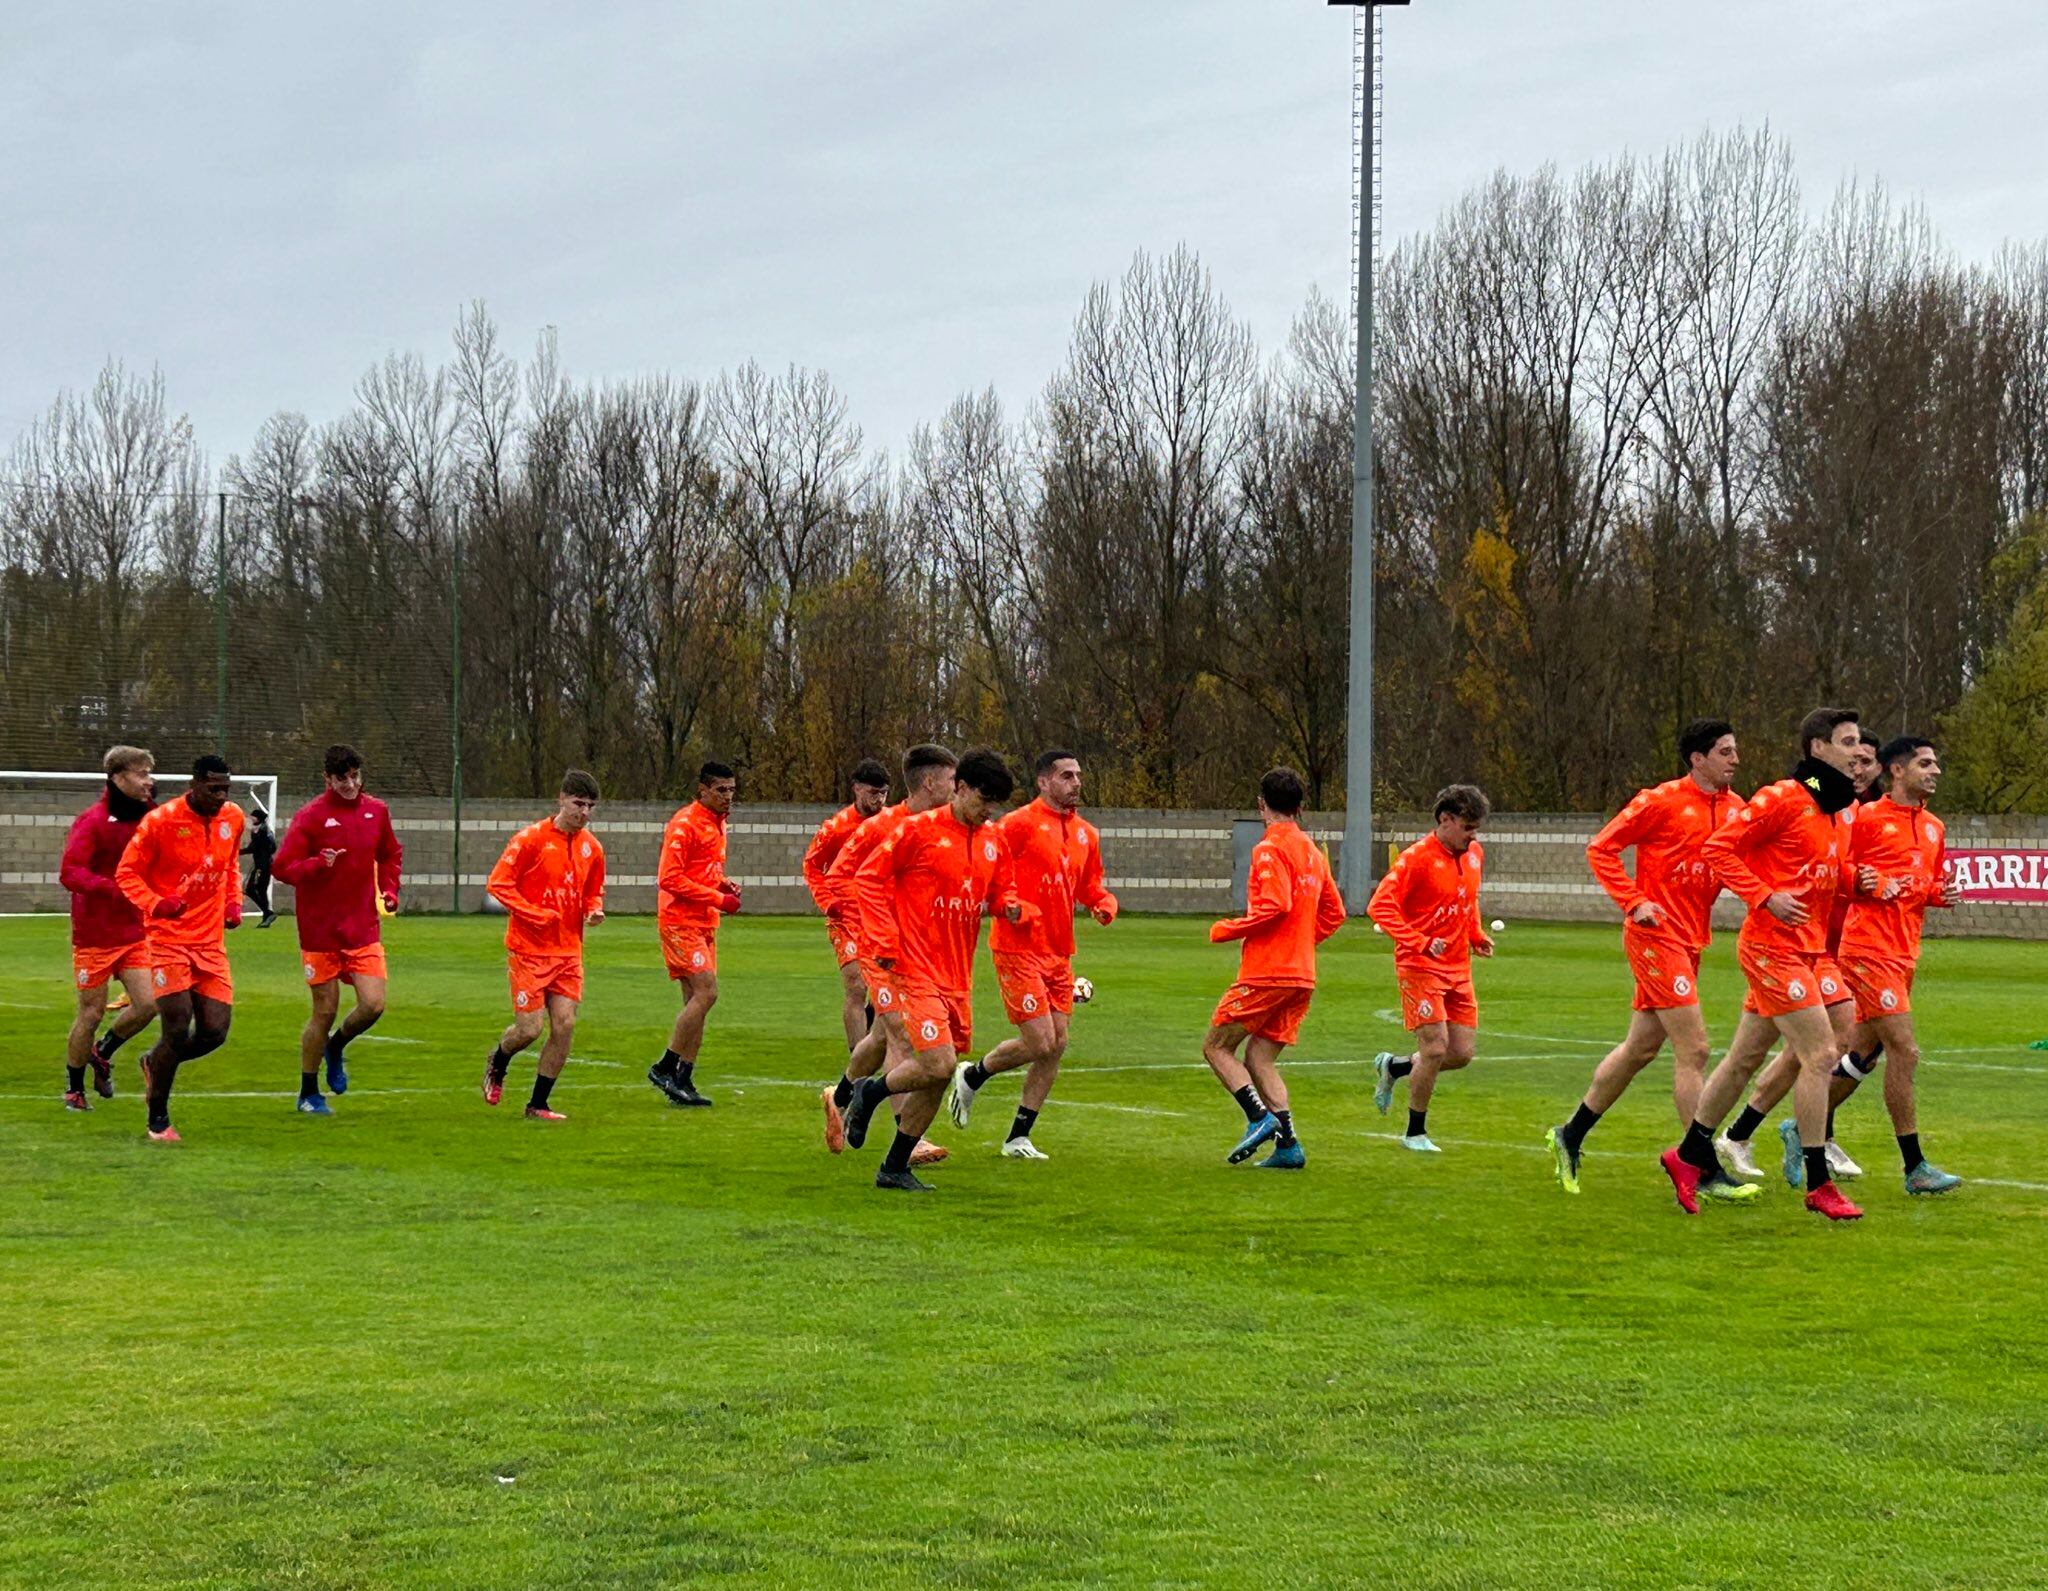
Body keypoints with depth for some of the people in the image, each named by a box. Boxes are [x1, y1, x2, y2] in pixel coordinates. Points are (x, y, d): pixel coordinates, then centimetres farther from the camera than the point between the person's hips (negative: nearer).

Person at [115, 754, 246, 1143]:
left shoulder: (233, 818, 4)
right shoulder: (161, 821, -13)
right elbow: (126, 873, -8)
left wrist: (233, 903, 6)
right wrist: (155, 904, -25)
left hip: (211, 943, 5)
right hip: (169, 940, -5)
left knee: (214, 1033, 0)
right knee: (177, 1030, -10)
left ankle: (155, 1065, 31)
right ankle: (158, 1118, 8)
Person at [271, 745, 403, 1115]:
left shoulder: (376, 811, 6)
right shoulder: (310, 817, -8)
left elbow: (390, 854, 23)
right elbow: (283, 867, -11)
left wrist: (389, 891, 9)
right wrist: (320, 864, -27)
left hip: (364, 928, 4)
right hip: (320, 930, -4)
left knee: (373, 1005, -9)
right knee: (325, 1012, 2)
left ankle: (336, 1047, 24)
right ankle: (308, 1094, 18)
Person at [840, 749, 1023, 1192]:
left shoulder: (993, 842, 10)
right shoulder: (920, 830, -9)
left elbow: (1001, 889, 23)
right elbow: (869, 877, -5)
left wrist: (1010, 906, -2)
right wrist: (884, 939, -12)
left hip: (958, 977, 7)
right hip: (916, 970, -7)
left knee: (936, 1077, 7)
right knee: (938, 1065, -18)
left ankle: (895, 1168, 19)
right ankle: (868, 1093, 9)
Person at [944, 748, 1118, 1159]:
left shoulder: (1086, 834, 12)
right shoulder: (1021, 824, -10)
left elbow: (1091, 886, 23)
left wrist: (1104, 905, 2)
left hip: (1059, 954, 7)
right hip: (1019, 950, -7)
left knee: (1057, 1045, 4)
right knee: (1040, 1043, -11)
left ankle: (1018, 1138, 13)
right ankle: (972, 1076, 17)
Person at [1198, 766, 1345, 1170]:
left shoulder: (1270, 848, -9)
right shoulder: (1312, 851, 16)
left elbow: (1275, 905, -20)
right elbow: (1333, 912, 18)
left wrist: (1228, 931, -8)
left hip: (1266, 972, -8)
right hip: (1301, 975, 8)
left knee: (1216, 1046, 1)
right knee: (1259, 1058, 10)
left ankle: (1260, 1117, -15)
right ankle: (1287, 1145, -1)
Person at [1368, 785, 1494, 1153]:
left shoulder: (1474, 854, 10)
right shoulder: (1417, 858, -13)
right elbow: (1380, 906, -18)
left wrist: (1476, 935, 11)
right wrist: (1420, 943, -25)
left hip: (1458, 969, 7)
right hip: (1421, 968, -7)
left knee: (1462, 1054, 4)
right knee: (1435, 1049, -11)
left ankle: (1392, 1067, 29)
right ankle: (1415, 1133, 6)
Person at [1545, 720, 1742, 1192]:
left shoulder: (1735, 808, 9)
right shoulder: (1662, 801, -11)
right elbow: (1601, 848, -7)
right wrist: (1633, 902, -14)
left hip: (1690, 940, 8)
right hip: (1657, 936, -8)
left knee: (1641, 1048, 15)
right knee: (1693, 1050, -11)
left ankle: (1570, 1137, 28)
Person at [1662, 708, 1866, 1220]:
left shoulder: (1842, 808, 14)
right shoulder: (1782, 799, -13)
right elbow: (1719, 850, -13)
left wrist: (1857, 878, 6)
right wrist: (1766, 898, -20)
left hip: (1810, 948, 9)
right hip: (1774, 945, -9)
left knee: (1745, 1056, 14)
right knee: (1819, 1053, -10)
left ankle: (1690, 1155, 25)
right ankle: (1818, 1184, -3)